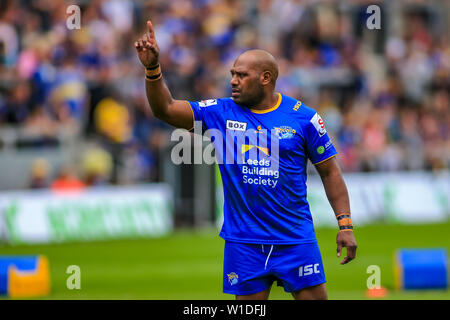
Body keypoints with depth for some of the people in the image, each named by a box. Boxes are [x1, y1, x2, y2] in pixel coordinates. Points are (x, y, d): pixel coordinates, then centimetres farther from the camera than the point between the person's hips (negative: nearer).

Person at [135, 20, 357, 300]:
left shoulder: (302, 117, -2)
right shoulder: (220, 113, 3)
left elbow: (330, 171, 3)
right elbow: (166, 109, -2)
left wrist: (345, 225, -3)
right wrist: (153, 69, -17)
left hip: (296, 239, -2)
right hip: (243, 242, 2)